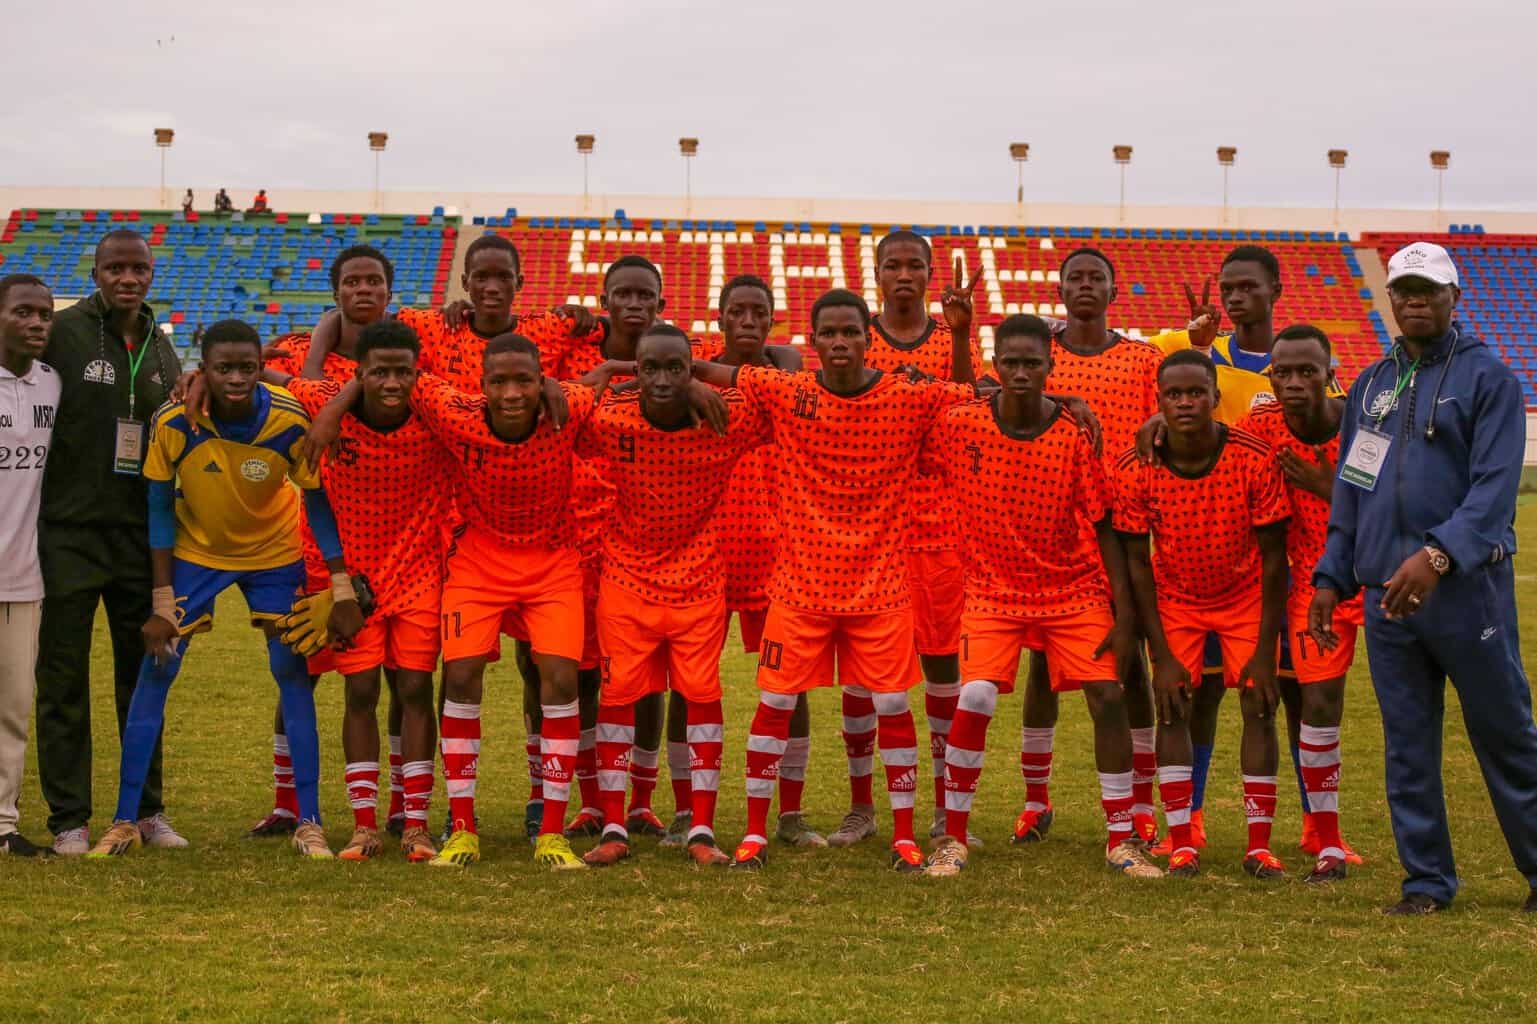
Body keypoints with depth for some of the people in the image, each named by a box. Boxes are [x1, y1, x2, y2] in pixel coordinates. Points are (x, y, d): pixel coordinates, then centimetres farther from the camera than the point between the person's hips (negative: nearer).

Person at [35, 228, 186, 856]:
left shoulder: (161, 348, 11)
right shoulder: (65, 332, -6)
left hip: (140, 531, 5)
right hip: (70, 530, -5)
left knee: (143, 673, 11)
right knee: (64, 677, 1)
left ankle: (147, 810, 22)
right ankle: (69, 819, 9)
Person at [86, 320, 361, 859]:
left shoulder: (290, 420, -24)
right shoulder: (174, 421, -24)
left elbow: (318, 504, -13)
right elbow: (160, 508, -13)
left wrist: (342, 591, -17)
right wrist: (162, 603, -14)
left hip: (275, 554, 0)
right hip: (194, 551, 0)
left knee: (294, 677, -5)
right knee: (155, 673, -6)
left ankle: (309, 826, 2)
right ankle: (123, 823, 4)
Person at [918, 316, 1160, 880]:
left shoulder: (1075, 436, -11)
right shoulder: (958, 427, -10)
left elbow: (1104, 528, -6)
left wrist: (1124, 614, -9)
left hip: (1076, 591, 0)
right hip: (994, 591, 0)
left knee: (1108, 696, -10)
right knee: (974, 698, -17)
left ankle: (1122, 839, 5)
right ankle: (952, 838, -1)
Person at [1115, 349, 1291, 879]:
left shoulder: (1254, 459, -24)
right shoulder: (1135, 470, -21)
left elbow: (1273, 558, -16)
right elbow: (1137, 562, -13)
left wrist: (1265, 650, -17)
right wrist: (1161, 656, -15)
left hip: (1246, 596, -1)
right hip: (1174, 599, 1)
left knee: (1259, 706, -7)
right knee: (1174, 709, -8)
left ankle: (1259, 844, -2)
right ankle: (1181, 843, -3)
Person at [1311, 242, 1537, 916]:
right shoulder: (1371, 386, 16)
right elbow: (1349, 492, 20)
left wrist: (1439, 555, -26)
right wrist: (1332, 577, 11)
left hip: (1467, 588, -5)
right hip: (1387, 593, 5)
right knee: (1407, 746, 7)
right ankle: (1427, 881, 16)